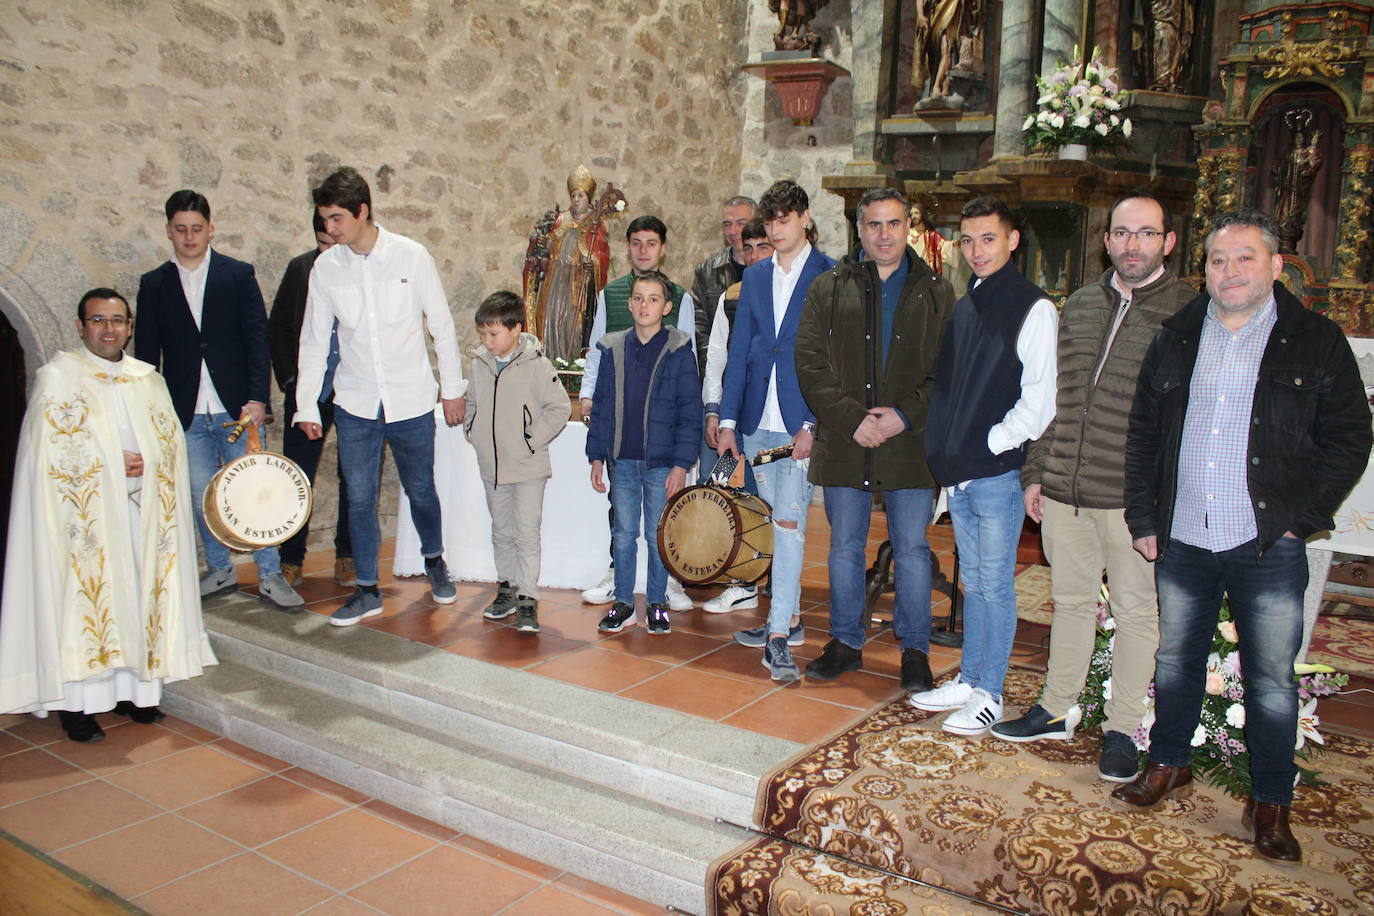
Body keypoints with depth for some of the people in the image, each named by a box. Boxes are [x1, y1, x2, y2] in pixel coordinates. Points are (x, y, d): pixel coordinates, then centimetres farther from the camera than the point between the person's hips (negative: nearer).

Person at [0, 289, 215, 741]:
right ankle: (75, 703, -1)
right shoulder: (56, 377, 0)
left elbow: (172, 441, 10)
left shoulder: (147, 379, 13)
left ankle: (131, 689, 12)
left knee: (138, 592, 4)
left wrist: (144, 465, -10)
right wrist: (114, 465, -12)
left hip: (141, 511, 4)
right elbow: (51, 451, -9)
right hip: (83, 514, -4)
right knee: (82, 594, -6)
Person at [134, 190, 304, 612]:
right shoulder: (154, 284, 8)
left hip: (237, 408, -2)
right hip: (186, 414, 2)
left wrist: (257, 398, -11)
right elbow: (146, 352, 8)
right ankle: (220, 571, 25)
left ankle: (270, 575, 9)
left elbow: (257, 338, -2)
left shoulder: (239, 274, 3)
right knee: (201, 497, 10)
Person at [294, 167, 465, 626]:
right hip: (355, 404, 2)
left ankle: (434, 560, 37)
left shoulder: (411, 256, -7)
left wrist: (453, 388, 1)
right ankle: (367, 590, 17)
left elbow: (442, 325, 0)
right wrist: (306, 406, 4)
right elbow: (314, 342, 6)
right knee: (359, 498, 3)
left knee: (420, 490, 11)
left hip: (412, 400, -2)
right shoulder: (325, 268, -1)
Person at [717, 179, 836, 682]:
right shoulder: (755, 276, 13)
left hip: (801, 422, -5)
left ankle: (778, 636, -6)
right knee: (780, 519, 14)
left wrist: (813, 424, -14)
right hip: (757, 422, 5)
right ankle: (789, 615, 28)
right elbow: (738, 351, 11)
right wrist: (728, 419, 5)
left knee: (789, 521, -9)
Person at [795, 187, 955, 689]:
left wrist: (905, 416, -13)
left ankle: (915, 649, 21)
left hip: (911, 442, -1)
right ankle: (845, 643, 26)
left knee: (912, 550, 6)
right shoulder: (828, 288, 6)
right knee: (844, 548, 11)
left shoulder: (936, 293, 6)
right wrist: (852, 419, -12)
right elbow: (810, 364, -1)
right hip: (843, 442, 1)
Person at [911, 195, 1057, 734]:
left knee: (995, 585, 3)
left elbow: (1039, 402, -13)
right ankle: (968, 681, 27)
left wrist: (987, 448, -11)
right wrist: (947, 454, 9)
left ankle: (988, 695, 14)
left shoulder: (1033, 309, -9)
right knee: (973, 582, 16)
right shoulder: (963, 307, 14)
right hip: (959, 475, 7)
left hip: (999, 474, -7)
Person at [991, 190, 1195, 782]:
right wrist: (1035, 472, 12)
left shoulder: (1190, 312, -5)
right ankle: (1057, 710, 32)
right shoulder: (1079, 306, 11)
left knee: (1136, 612, 9)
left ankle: (1122, 730, 24)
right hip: (1065, 491, 5)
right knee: (1071, 600, 17)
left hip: (1138, 499, -4)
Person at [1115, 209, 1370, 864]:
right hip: (1181, 541, 3)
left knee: (1271, 679, 4)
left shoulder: (1316, 342, -1)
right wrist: (1144, 518, 6)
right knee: (1175, 660, 16)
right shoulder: (1177, 339, 8)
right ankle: (1169, 764, 35)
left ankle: (1271, 804, 20)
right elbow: (1143, 434, 12)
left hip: (1268, 548, -3)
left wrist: (1300, 517, -8)